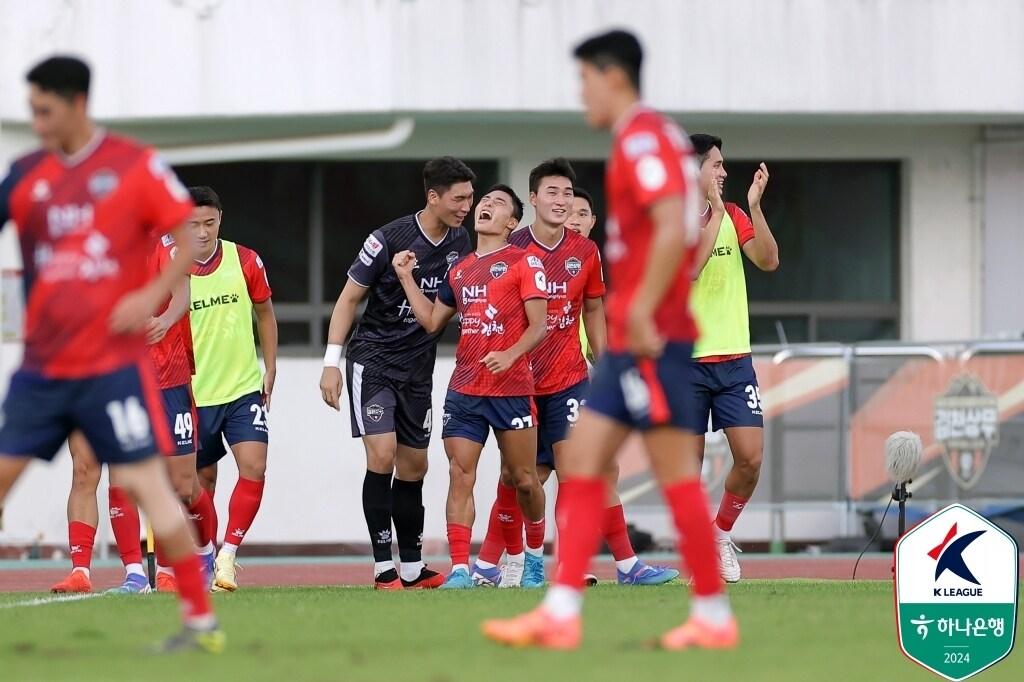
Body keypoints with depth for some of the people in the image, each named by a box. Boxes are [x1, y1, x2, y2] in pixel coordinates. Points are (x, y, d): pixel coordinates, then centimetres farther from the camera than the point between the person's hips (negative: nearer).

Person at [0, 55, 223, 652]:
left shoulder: (136, 167, -5)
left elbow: (195, 238, -1)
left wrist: (152, 295, -13)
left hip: (113, 363, -5)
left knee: (145, 480, -8)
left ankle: (202, 619, -1)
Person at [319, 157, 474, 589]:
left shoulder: (460, 244, 2)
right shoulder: (390, 239, -15)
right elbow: (350, 297, -7)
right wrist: (332, 363, -11)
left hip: (418, 369, 6)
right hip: (373, 359, -6)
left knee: (413, 468, 9)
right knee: (382, 455, -16)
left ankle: (412, 570, 16)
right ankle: (383, 569, -14)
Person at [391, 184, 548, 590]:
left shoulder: (524, 263, -2)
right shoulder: (460, 270, 16)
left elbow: (538, 325, -7)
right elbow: (431, 321, 25)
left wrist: (511, 355, -23)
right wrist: (406, 279, 18)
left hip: (512, 389, -5)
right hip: (463, 390, 5)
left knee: (523, 479, 5)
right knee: (460, 476, -7)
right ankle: (459, 569, -10)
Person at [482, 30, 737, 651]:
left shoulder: (643, 139, -12)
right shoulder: (647, 139, 18)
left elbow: (673, 228, -23)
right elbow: (677, 230, 22)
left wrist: (642, 312, -22)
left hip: (651, 337, -10)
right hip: (633, 340, 10)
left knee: (676, 471, -6)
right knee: (582, 461, 6)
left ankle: (714, 616, -2)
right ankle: (562, 613, 2)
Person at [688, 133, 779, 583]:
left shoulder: (733, 215, 10)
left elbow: (768, 261, -3)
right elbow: (686, 270, -21)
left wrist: (754, 207, -13)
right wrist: (715, 212, -20)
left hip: (734, 358, 4)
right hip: (686, 361, -4)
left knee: (750, 456, -7)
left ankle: (722, 531, 16)